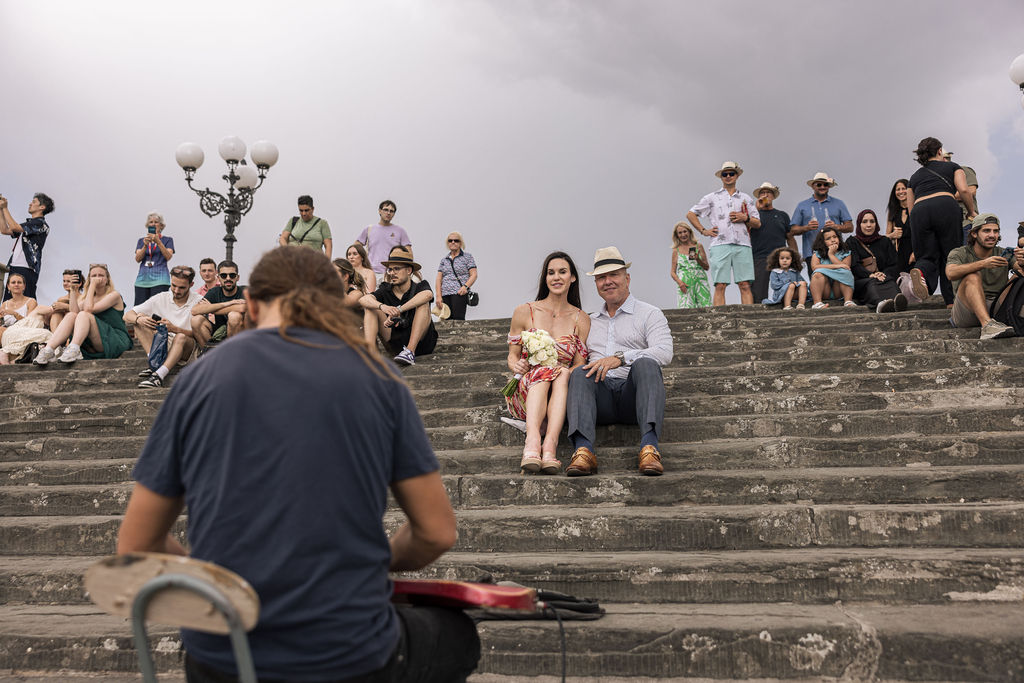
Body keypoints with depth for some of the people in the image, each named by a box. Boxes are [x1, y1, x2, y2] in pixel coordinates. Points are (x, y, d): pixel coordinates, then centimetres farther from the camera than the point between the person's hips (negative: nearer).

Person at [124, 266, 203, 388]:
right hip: (162, 345, 4)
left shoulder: (198, 301, -8)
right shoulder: (161, 298, 2)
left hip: (186, 348, -4)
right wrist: (139, 319, -25)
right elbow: (127, 316, -1)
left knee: (181, 337, -36)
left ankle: (159, 375, -46)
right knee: (140, 320, -12)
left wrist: (174, 329, -31)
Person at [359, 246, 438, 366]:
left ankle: (410, 352, -35)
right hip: (395, 345, 3)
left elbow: (428, 295, -31)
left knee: (423, 304, -22)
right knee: (372, 308, -7)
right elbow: (363, 300, -15)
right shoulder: (386, 290, 4)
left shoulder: (419, 287, -4)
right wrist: (382, 306, -37)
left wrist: (398, 310, -35)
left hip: (420, 342, -3)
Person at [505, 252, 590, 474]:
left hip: (561, 395, 1)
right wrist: (516, 366, -13)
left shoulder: (581, 320, 9)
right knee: (544, 371, -33)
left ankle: (550, 443, -50)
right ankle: (533, 438, -54)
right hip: (524, 393, 0)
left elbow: (580, 366, 7)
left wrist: (567, 372, -17)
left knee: (564, 374, -33)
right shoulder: (524, 312, 7)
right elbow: (512, 356, 11)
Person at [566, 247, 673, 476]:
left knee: (645, 364, -32)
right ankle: (583, 449, -48)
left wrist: (620, 358, -22)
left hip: (633, 396, -3)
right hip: (600, 394, 3)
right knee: (580, 374, -27)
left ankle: (649, 447, -48)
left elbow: (664, 353, -6)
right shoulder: (590, 321, 28)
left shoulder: (650, 314, 12)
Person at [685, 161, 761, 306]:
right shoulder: (712, 198, 16)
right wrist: (703, 231, 8)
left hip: (742, 245, 1)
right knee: (720, 286, -8)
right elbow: (690, 214, 18)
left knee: (745, 286, -6)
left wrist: (745, 218, 0)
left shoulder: (746, 198, 21)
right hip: (720, 245, -1)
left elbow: (758, 224, 20)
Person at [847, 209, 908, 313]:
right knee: (871, 283, -37)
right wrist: (870, 275, -20)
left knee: (889, 281, -35)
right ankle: (880, 303, -73)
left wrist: (884, 274, -12)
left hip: (885, 278, 2)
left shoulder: (885, 242, 25)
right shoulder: (852, 243, 17)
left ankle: (897, 300, -71)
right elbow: (854, 265, -1)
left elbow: (894, 265, 11)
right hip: (860, 282, -2)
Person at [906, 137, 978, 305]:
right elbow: (963, 190, 3)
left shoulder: (915, 176, 29)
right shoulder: (952, 167, 21)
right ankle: (952, 301, -5)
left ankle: (920, 271, -32)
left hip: (919, 211, 3)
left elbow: (910, 208, 23)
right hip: (945, 207, -2)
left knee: (927, 255, 4)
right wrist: (971, 212, 16)